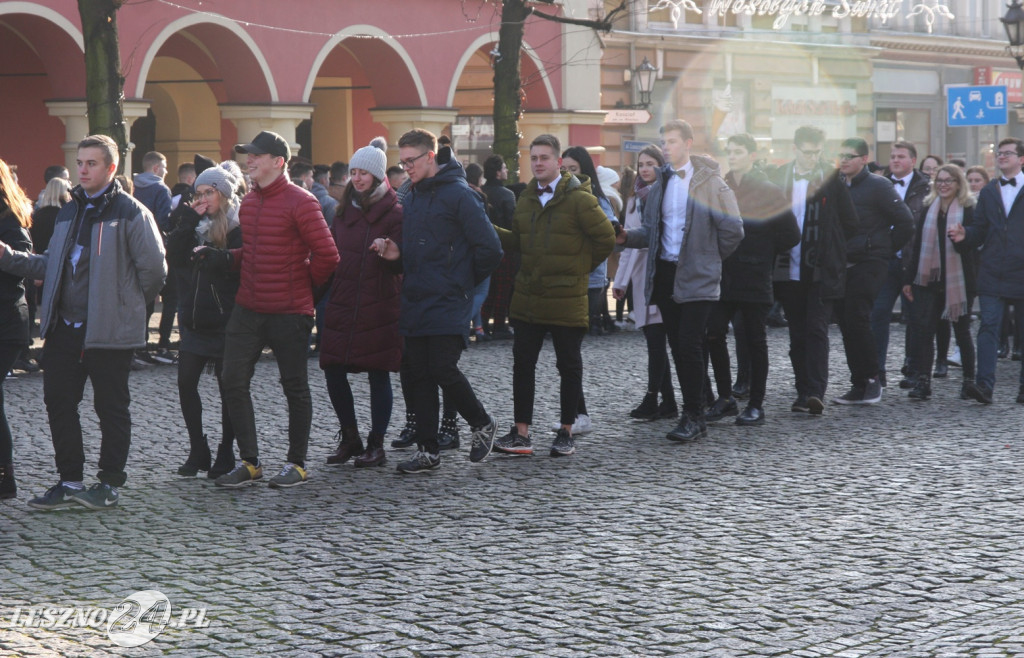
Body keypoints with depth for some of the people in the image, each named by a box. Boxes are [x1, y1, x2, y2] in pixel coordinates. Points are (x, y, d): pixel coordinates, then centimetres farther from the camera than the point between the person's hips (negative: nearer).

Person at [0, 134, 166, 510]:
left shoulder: (130, 212, -8)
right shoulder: (69, 213, 15)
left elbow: (154, 268, -9)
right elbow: (51, 266, 17)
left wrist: (130, 305, 0)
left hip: (108, 330, -7)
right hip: (64, 328, 7)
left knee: (111, 406, 3)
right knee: (58, 401, 7)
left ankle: (110, 484, 11)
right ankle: (70, 480, 17)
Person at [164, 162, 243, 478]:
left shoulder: (238, 227, -7)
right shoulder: (195, 223, 10)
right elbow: (173, 256, -4)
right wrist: (189, 220, -8)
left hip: (226, 321, -6)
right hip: (194, 319, 6)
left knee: (228, 387, 4)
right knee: (186, 383, 3)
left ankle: (225, 455, 14)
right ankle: (198, 452, 14)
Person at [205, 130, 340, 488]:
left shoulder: (300, 202, -13)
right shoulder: (248, 202, 11)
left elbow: (327, 254, -13)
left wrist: (306, 285, -1)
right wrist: (222, 257, 3)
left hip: (289, 311, -7)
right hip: (248, 308, 7)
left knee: (294, 386, 5)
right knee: (233, 380, 1)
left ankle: (297, 463, 16)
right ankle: (249, 462, 11)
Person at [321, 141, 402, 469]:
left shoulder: (394, 214, -4)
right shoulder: (345, 210, 14)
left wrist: (390, 254, -28)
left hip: (379, 306, -6)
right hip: (341, 303, 6)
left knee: (378, 374, 0)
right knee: (332, 370, 3)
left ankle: (376, 444, 10)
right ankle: (350, 438, 18)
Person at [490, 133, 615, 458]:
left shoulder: (579, 199, -9)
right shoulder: (526, 199, 11)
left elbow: (606, 238, -7)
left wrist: (582, 267, 0)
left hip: (567, 298, -6)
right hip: (528, 297, 6)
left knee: (569, 366, 5)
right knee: (522, 363, 4)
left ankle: (566, 432, 16)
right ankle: (521, 434, 9)